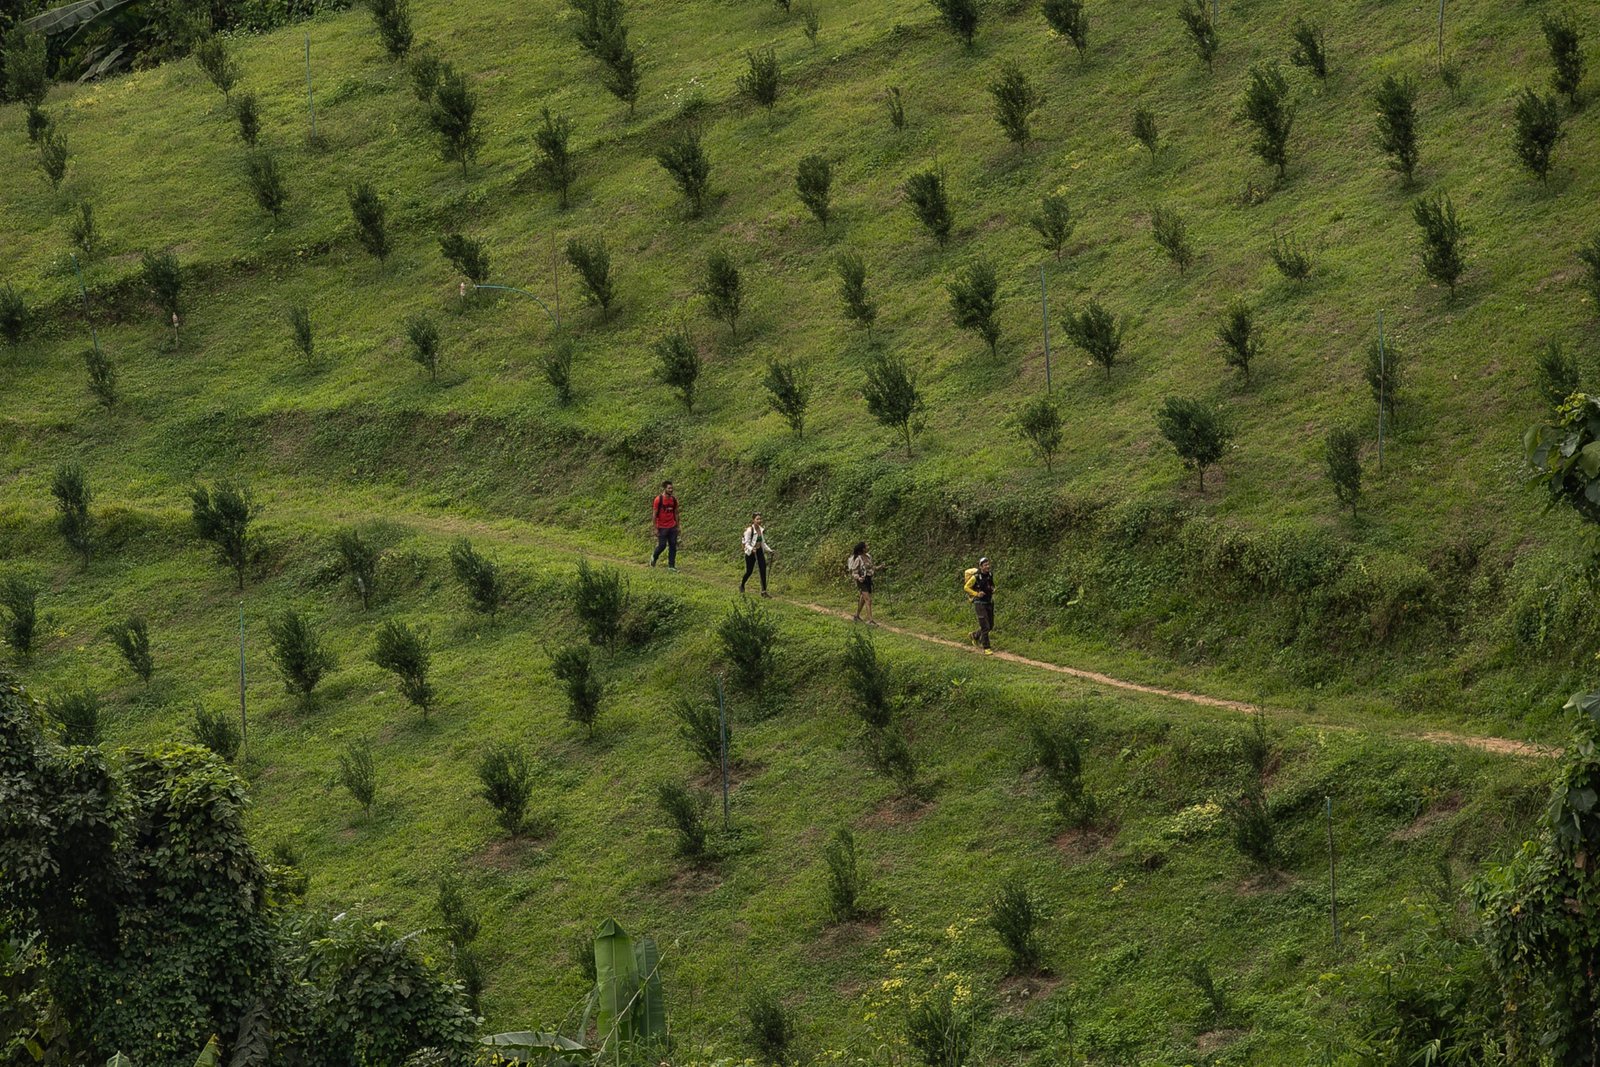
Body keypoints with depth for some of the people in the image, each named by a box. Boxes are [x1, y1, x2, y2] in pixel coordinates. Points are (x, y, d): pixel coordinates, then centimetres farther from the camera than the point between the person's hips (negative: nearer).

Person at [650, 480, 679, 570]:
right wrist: (655, 529, -11)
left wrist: (677, 526, 11)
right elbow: (655, 515, -9)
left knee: (673, 546, 2)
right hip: (662, 527, -5)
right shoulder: (658, 499, -11)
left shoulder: (674, 500, 5)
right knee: (662, 545, -2)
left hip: (672, 527, 5)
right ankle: (654, 557, 28)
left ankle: (671, 565, 9)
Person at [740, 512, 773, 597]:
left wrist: (770, 550, 6)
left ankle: (764, 591, 0)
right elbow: (747, 544, -17)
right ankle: (742, 586, 34)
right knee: (749, 571, 7)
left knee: (763, 570, -5)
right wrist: (752, 549, -36)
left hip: (759, 552, 5)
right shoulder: (749, 530, -17)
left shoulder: (761, 530, 2)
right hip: (751, 553, -5)